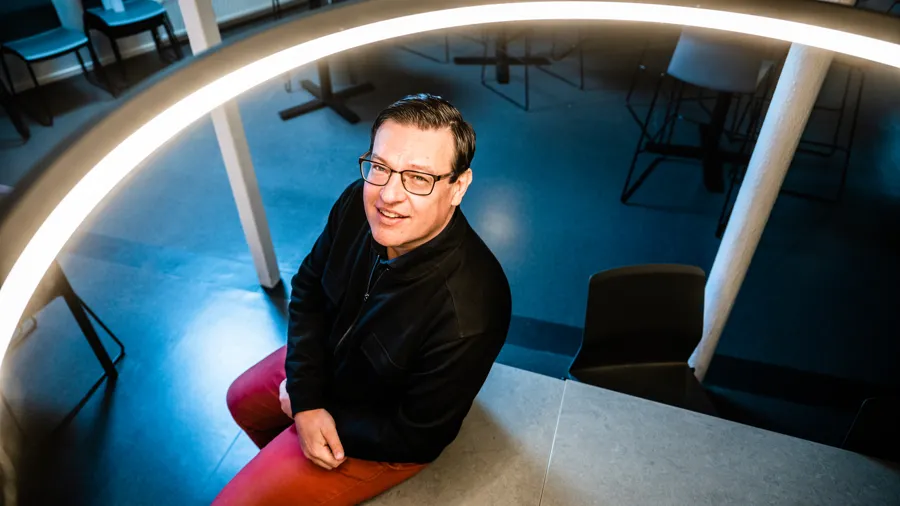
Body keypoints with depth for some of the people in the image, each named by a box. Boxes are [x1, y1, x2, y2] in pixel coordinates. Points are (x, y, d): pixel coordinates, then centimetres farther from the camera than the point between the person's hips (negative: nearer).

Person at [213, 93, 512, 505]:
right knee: (242, 399, 28)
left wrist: (313, 412, -15)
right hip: (326, 359, 6)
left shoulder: (466, 318, -41)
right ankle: (283, 460, 59)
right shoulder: (359, 203, -24)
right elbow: (307, 290, -7)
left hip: (379, 436, -6)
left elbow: (416, 439, -25)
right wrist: (307, 399, -16)